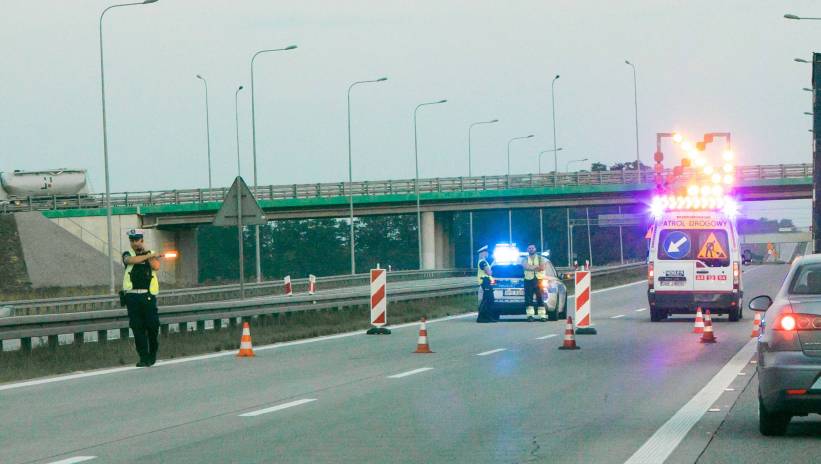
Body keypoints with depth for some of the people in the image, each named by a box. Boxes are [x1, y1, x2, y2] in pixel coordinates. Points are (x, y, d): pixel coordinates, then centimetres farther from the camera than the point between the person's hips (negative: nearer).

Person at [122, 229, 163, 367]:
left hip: (148, 295, 0)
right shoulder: (127, 254, 10)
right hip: (132, 295, 0)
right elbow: (131, 260, -14)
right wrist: (149, 255, -12)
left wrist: (145, 251, -3)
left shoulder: (151, 253, 12)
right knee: (137, 327, -3)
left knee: (152, 326, -2)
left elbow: (156, 267, -7)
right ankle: (144, 357, -1)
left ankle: (153, 354, 16)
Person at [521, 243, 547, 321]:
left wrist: (531, 267, -8)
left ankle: (542, 315, -8)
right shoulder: (525, 259, 14)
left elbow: (542, 268, -4)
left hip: (538, 280, -1)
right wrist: (537, 267, -10)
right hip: (528, 280, 1)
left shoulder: (540, 258, 12)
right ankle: (530, 315, -5)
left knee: (540, 298, -6)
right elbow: (526, 266, -8)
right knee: (528, 299, -6)